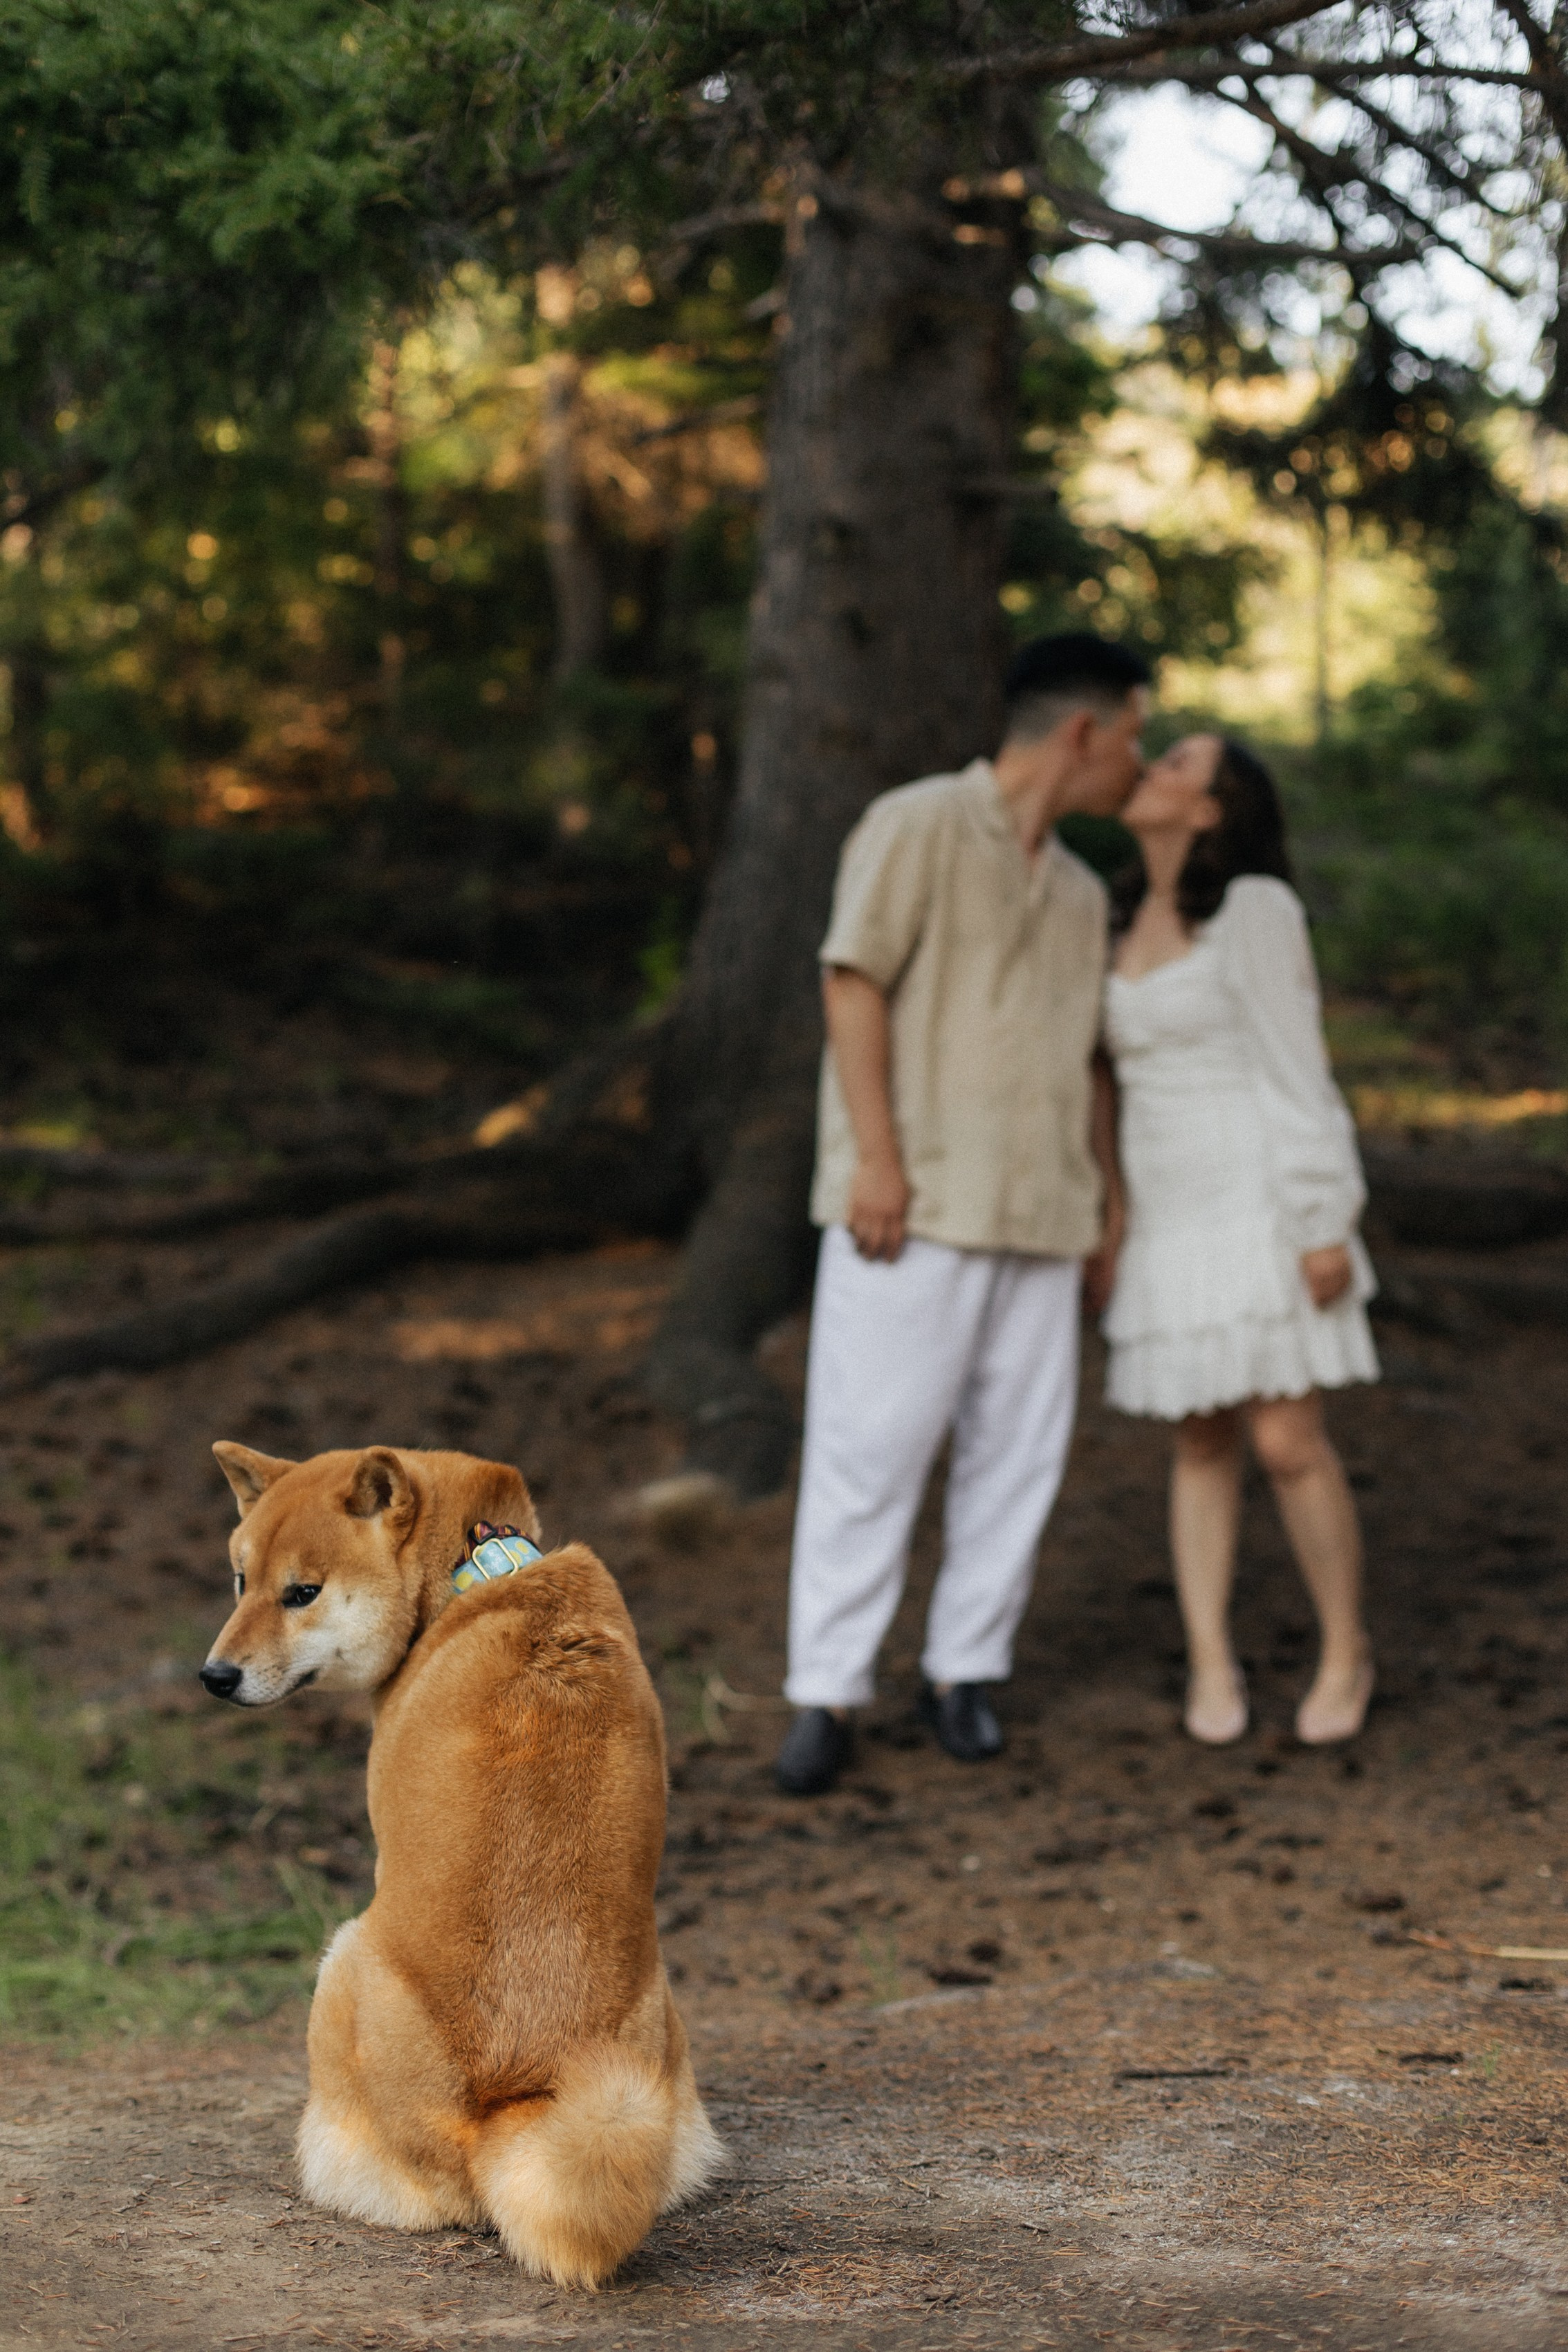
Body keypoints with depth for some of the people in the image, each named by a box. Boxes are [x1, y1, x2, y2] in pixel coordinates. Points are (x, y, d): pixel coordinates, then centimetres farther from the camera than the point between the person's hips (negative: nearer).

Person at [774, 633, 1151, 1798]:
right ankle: (828, 1692, 0)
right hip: (915, 1203, -7)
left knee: (1019, 1450, 5)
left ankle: (966, 1670, 17)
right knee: (871, 1444, -6)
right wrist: (874, 1155, -16)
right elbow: (855, 982, -9)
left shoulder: (1081, 892, 19)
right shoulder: (918, 827, -3)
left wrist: (1115, 1197, 18)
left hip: (1039, 1218, 7)